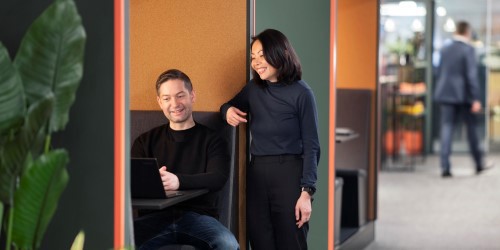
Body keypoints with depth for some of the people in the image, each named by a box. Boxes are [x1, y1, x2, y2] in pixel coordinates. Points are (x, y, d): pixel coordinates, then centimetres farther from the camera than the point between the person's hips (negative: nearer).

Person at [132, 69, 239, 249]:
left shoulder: (212, 140, 11)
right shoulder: (146, 141, 17)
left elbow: (218, 178, -8)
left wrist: (178, 181, -29)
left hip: (198, 215, 0)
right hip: (156, 216, 0)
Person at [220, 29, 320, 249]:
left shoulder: (300, 93, -6)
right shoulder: (253, 89, 8)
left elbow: (311, 146, -7)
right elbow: (231, 105, 28)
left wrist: (307, 192, -15)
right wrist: (228, 111, 2)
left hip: (289, 174, -5)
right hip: (256, 174, 5)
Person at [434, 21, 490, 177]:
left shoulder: (445, 50, 7)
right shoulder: (468, 50, -10)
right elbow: (472, 75, -13)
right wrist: (476, 99, -12)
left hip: (446, 94, 4)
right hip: (464, 95, -4)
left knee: (447, 129, 0)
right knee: (471, 128, 10)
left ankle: (445, 167, -8)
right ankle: (479, 164, 20)